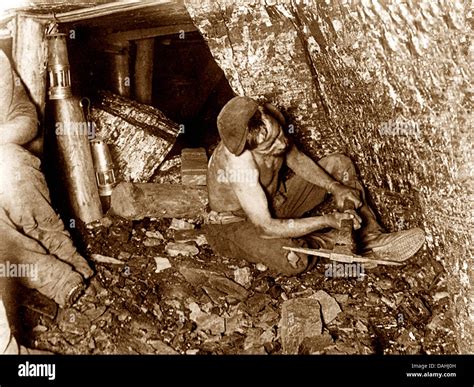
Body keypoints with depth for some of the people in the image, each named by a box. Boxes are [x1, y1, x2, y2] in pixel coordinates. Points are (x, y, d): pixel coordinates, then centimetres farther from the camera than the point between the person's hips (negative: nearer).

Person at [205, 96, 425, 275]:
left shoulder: (268, 122, -18)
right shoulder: (239, 166, -37)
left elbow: (295, 159, 1)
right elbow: (266, 228, -34)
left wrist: (334, 187, -14)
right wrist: (328, 220, -32)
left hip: (273, 201, 7)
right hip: (237, 224, -7)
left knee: (339, 164, 2)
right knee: (294, 261, -36)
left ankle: (371, 238, -6)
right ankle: (334, 241, -4)